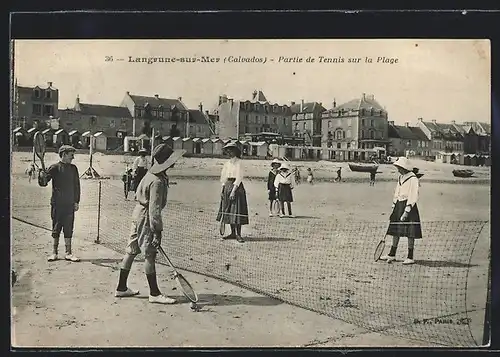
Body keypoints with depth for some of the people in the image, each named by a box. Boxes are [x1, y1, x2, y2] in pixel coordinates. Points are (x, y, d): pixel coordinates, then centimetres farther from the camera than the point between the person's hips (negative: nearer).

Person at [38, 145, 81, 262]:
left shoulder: (73, 168, 9)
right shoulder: (55, 168, -3)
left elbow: (76, 186, 13)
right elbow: (43, 183, -5)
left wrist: (76, 201, 8)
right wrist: (42, 176, -27)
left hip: (69, 204, 3)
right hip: (57, 204, -3)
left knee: (68, 228, 4)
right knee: (56, 228, 6)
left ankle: (68, 253, 11)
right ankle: (54, 252, 15)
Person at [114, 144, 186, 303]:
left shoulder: (151, 174, 7)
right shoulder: (157, 181, -23)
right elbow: (154, 207, -25)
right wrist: (157, 230, -23)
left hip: (139, 213, 10)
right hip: (146, 218, -10)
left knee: (132, 251, 14)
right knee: (150, 254, -5)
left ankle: (121, 288, 22)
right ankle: (154, 293, 1)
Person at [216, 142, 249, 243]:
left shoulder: (238, 162, -6)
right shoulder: (227, 163, 14)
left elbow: (239, 178, -13)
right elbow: (224, 177, 16)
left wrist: (234, 190, -19)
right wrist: (223, 190, 8)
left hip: (236, 186, -7)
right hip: (227, 186, 7)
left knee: (237, 211, -9)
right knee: (228, 211, 8)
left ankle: (238, 234, -7)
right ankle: (233, 233, 16)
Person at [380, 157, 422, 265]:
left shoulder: (413, 179, -12)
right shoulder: (400, 178, 13)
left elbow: (413, 197, -16)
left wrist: (406, 211, -20)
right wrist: (393, 207, 16)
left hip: (409, 206, -8)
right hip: (398, 206, 8)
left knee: (410, 233, -3)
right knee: (395, 231, 11)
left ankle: (410, 257, 5)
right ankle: (392, 255, 19)